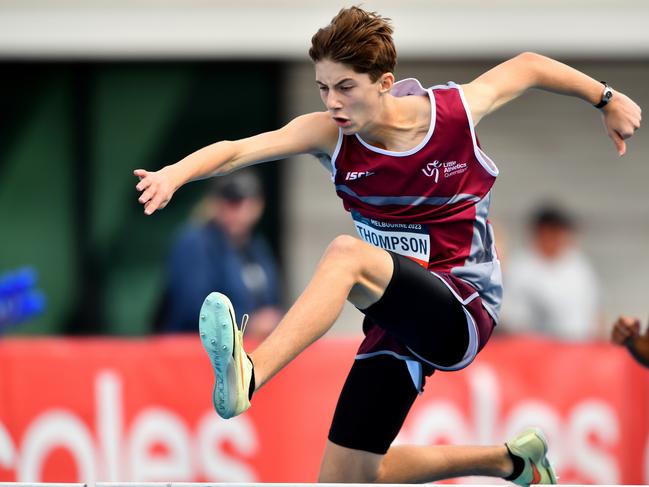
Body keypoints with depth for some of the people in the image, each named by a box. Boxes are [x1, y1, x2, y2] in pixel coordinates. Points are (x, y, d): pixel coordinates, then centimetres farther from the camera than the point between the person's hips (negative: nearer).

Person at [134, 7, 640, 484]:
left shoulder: (456, 111, -10)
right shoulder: (329, 134, -8)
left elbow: (526, 67, 10)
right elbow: (238, 150, -24)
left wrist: (607, 99, 23)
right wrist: (175, 173, -45)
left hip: (464, 311, -5)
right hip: (403, 318, 5)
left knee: (346, 254, -33)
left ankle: (249, 376, -54)